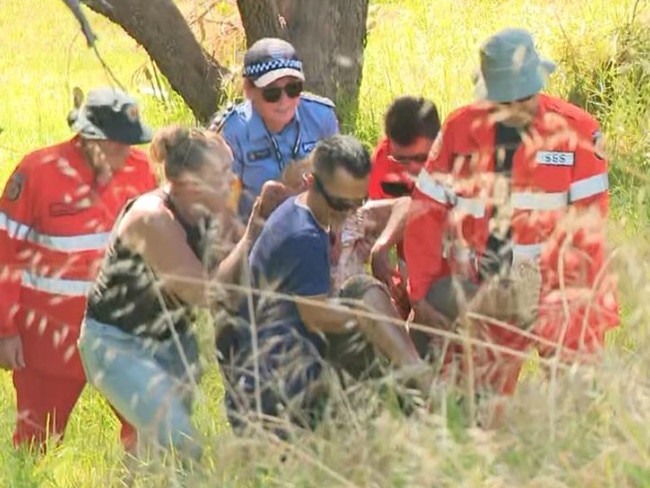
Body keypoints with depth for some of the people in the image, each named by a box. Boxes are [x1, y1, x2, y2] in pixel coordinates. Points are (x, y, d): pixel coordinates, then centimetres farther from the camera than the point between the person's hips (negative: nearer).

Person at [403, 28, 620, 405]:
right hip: (477, 299, 3)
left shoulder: (577, 132, -6)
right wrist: (422, 292, 1)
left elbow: (586, 222, -8)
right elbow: (426, 213, 4)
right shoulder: (459, 130, 2)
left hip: (552, 290, -2)